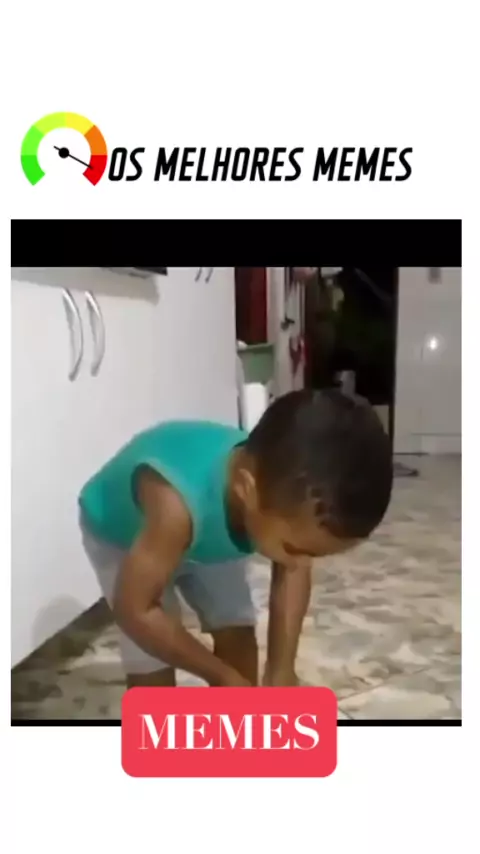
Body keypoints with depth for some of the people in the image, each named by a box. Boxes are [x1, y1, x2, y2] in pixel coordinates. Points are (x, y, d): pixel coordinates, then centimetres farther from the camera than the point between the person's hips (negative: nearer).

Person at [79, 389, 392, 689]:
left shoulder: (291, 489, -30)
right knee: (152, 668, -9)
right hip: (117, 533, -4)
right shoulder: (176, 504, -47)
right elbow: (136, 610, -34)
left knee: (237, 633, 3)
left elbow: (293, 573, -11)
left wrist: (281, 671, -16)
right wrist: (224, 678, -25)